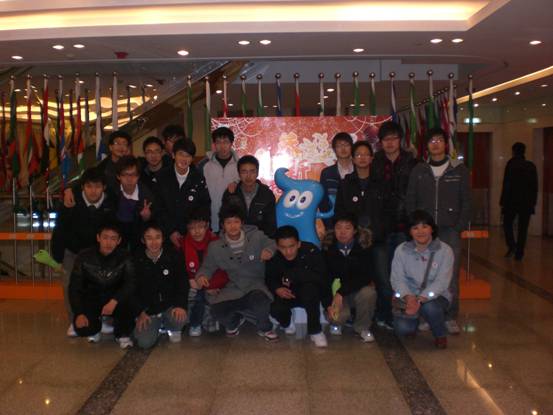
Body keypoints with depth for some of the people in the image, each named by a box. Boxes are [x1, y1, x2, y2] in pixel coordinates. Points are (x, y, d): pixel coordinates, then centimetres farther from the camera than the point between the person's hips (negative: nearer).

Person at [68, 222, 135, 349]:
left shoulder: (124, 258, -14)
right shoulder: (84, 257, -12)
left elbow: (130, 284, -22)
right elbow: (74, 288, -10)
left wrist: (114, 301, -40)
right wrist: (79, 313, -23)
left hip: (114, 300, -1)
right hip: (91, 300, 1)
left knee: (125, 303, -34)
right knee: (81, 328, -26)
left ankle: (123, 335, -4)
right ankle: (95, 330, 14)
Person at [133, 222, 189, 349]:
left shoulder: (173, 255, -7)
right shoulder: (137, 259, -6)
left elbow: (182, 282, -6)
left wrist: (181, 305, -21)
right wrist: (140, 312, -10)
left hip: (170, 306, 0)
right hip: (147, 310, 0)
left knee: (179, 318, -31)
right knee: (144, 342, -16)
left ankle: (173, 329, 9)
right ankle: (156, 326, 20)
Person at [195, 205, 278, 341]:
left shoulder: (257, 236, -7)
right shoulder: (215, 247, -3)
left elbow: (271, 244, 10)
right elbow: (207, 267, 8)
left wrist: (269, 251, -14)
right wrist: (202, 275, -15)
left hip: (256, 285, -2)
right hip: (233, 289, 2)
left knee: (259, 300, -36)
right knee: (217, 309, -24)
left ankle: (264, 329, 0)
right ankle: (235, 321, 17)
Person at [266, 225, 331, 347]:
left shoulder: (311, 251, -25)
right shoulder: (274, 257, -14)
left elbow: (321, 277, -33)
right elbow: (270, 279, 0)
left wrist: (293, 274, -35)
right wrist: (277, 289, -23)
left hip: (312, 292, -2)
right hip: (288, 293, 3)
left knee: (309, 287, -37)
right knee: (275, 308, -27)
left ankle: (315, 331, -17)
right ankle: (287, 324, 13)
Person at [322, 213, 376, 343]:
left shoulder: (363, 246, -12)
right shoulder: (328, 247, -8)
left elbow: (366, 276, -20)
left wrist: (341, 292, -29)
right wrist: (329, 303, -19)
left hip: (358, 289, 0)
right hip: (336, 291, 0)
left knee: (368, 293, -34)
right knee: (339, 315, -30)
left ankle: (362, 327, -4)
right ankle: (336, 323, 12)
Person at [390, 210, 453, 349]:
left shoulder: (445, 250, -10)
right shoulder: (401, 250, -4)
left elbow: (441, 282, -17)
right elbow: (397, 279, -9)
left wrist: (420, 299, -31)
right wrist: (408, 297, -29)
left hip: (435, 297, -1)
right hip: (409, 297, 2)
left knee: (429, 307, -36)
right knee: (403, 328, -22)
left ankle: (440, 335, -2)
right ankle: (415, 317, 17)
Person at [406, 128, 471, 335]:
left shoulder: (459, 170, 6)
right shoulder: (418, 171, 9)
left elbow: (466, 202, 4)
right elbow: (410, 201, 7)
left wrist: (460, 227, -4)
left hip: (450, 231, -1)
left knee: (451, 275, -2)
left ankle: (450, 317, 7)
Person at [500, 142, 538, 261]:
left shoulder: (511, 164, -7)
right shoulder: (531, 166, 6)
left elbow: (507, 184, -9)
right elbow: (535, 186, 8)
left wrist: (503, 201, -4)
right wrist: (533, 202, 14)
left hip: (512, 201, -3)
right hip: (527, 202, 3)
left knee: (507, 223, 12)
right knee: (523, 228, 7)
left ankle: (512, 246, -5)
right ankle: (519, 253, 7)